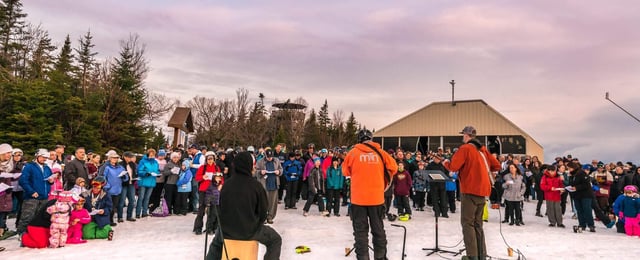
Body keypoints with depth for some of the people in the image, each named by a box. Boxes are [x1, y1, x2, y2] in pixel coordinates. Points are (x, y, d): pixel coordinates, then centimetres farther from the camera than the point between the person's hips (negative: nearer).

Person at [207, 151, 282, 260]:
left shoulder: (226, 184, -3)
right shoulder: (256, 185, -14)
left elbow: (221, 208, 8)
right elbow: (262, 212, -7)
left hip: (227, 229, 4)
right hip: (250, 231, -4)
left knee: (216, 242, 37)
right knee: (275, 240, 18)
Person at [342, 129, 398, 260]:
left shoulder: (353, 152, -3)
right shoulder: (380, 153, 0)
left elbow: (345, 171, 8)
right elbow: (393, 167, 6)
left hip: (358, 197, -1)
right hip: (377, 197, 2)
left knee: (360, 229, 6)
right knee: (378, 228, 15)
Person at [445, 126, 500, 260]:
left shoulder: (465, 148, -9)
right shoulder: (482, 149, 13)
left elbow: (453, 166, -16)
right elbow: (496, 166, 15)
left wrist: (446, 163, 3)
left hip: (470, 190, -7)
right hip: (482, 190, 7)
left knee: (467, 223, -2)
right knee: (477, 223, 14)